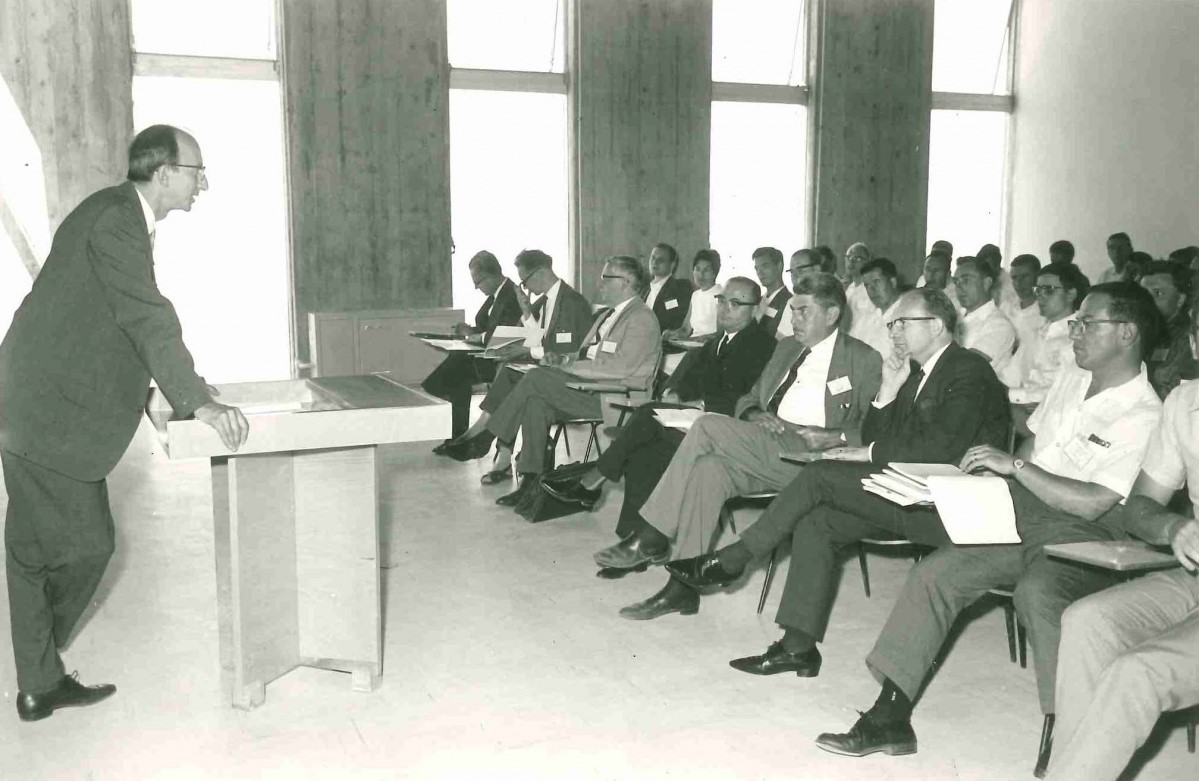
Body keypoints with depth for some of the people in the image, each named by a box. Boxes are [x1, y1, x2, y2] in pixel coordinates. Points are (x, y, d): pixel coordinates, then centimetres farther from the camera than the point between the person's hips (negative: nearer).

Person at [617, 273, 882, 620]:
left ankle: (655, 535, -18)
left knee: (708, 425, -25)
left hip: (809, 455, -6)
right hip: (765, 449, 6)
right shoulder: (787, 348, 25)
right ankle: (683, 587, -26)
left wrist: (835, 436, -19)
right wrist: (755, 415, 4)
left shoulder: (864, 360, 6)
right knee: (707, 469, -28)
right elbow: (748, 399, 27)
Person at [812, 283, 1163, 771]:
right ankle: (890, 716, -7)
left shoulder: (1144, 416, -11)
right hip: (1019, 511, 7)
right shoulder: (1070, 381, 15)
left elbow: (1091, 503, -18)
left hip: (1080, 535, -7)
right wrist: (993, 474, 5)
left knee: (1037, 590, -38)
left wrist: (1013, 465, -16)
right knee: (931, 575, -10)